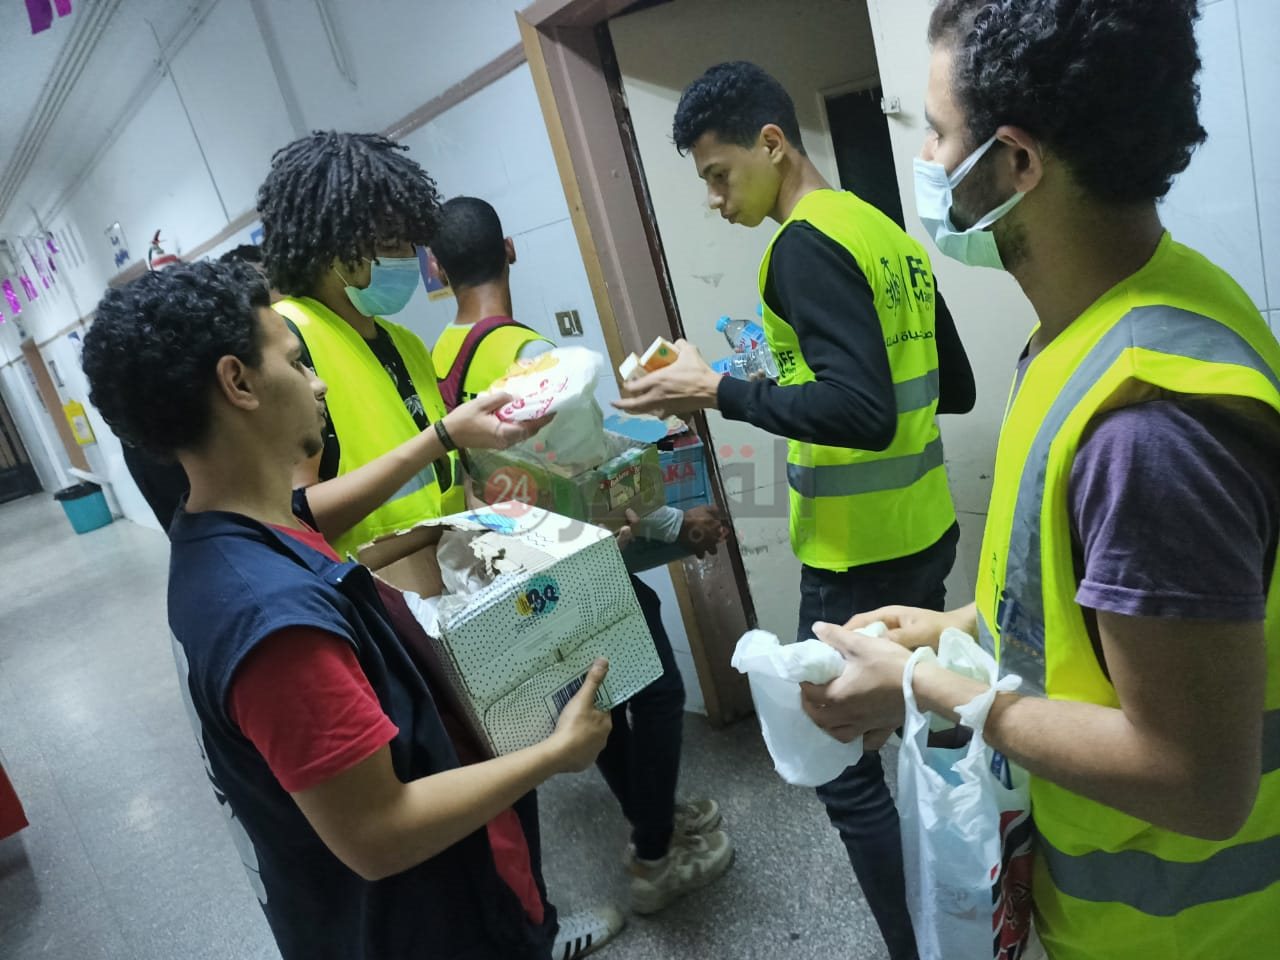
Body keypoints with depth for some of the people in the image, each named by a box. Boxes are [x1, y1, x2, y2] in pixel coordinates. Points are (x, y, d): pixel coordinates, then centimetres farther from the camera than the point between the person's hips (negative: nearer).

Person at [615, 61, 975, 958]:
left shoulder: (807, 244, -15)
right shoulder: (890, 234, 11)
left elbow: (860, 414, -25)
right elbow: (955, 389, 17)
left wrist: (716, 390, -18)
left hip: (860, 557, -9)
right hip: (927, 535, 9)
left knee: (847, 769, 3)